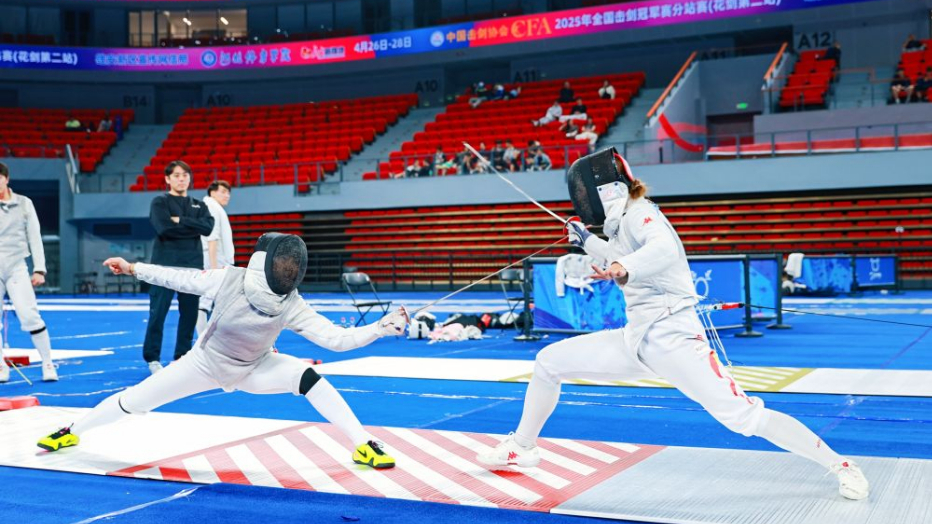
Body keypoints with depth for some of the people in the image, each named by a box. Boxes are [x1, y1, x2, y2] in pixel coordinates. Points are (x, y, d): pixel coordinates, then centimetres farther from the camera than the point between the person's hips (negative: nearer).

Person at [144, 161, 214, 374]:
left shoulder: (199, 205, 15)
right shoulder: (160, 202, 2)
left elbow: (208, 227, -5)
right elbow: (164, 228, -16)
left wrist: (180, 221, -12)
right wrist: (193, 228, -8)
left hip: (192, 265, 4)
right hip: (165, 264, -4)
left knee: (189, 313, 6)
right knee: (158, 312, -4)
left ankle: (182, 357, 17)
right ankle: (152, 359, 5)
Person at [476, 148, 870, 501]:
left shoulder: (640, 212, -13)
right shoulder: (622, 224, 13)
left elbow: (666, 250, -37)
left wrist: (623, 268, -55)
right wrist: (586, 241, 36)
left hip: (672, 337, -9)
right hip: (637, 337, 9)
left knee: (743, 417, -17)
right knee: (548, 362, 7)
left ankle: (840, 466, -2)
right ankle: (521, 449, 22)